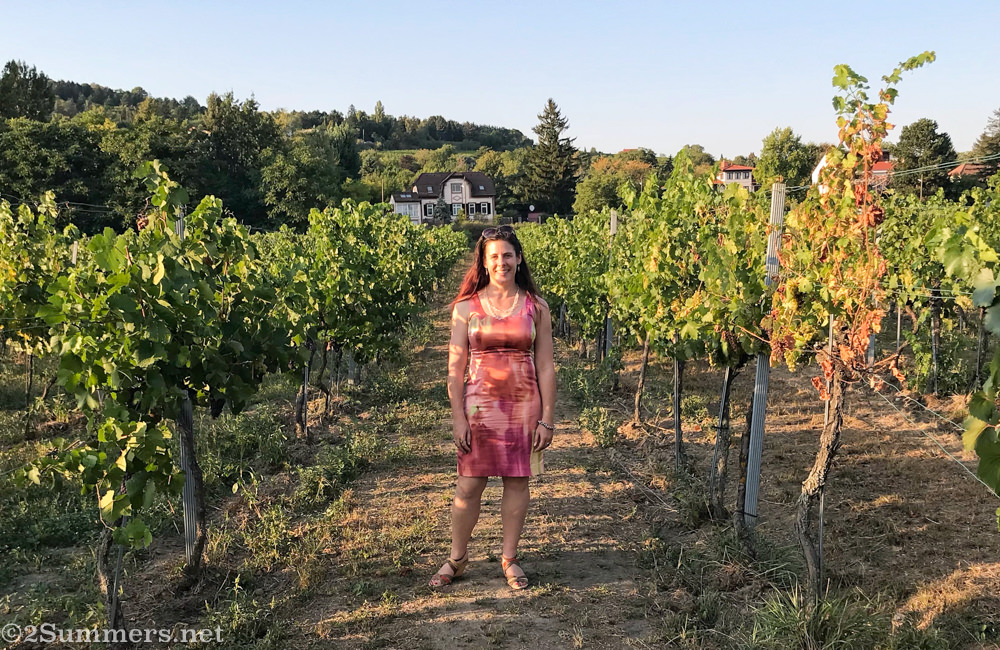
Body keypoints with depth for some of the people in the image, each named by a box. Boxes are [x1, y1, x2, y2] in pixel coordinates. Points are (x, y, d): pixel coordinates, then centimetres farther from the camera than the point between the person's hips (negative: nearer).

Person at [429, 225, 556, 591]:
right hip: (479, 404, -1)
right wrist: (458, 418, -6)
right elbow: (455, 368, 0)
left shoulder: (535, 307, 3)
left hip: (524, 405, 1)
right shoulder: (466, 307, 0)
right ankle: (457, 558, 23)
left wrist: (547, 418, -1)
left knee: (517, 481, 9)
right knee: (469, 485, 2)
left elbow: (545, 368, 3)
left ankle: (509, 558, 26)